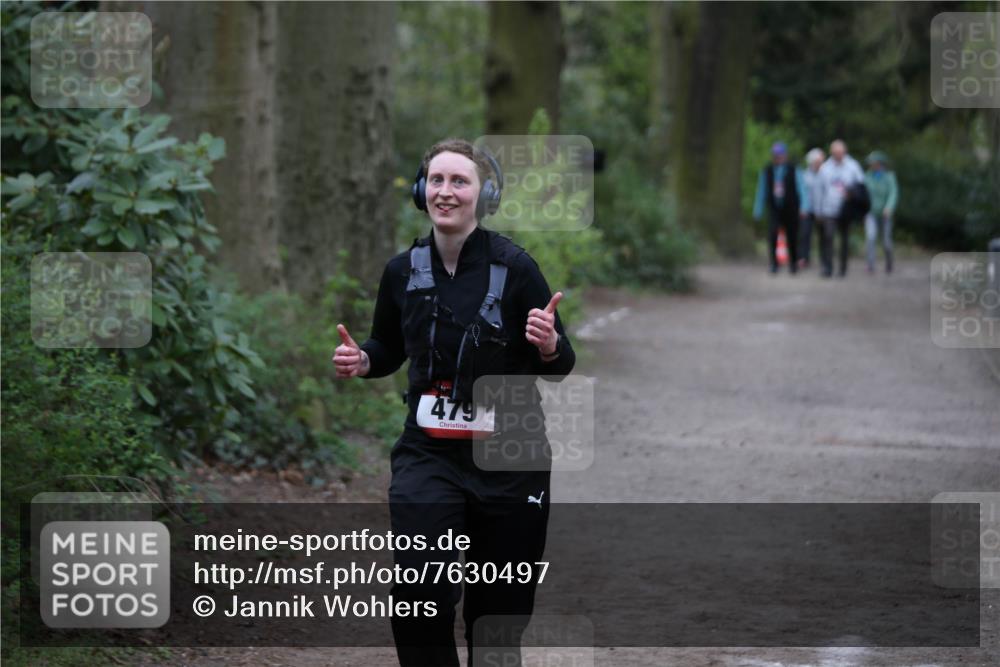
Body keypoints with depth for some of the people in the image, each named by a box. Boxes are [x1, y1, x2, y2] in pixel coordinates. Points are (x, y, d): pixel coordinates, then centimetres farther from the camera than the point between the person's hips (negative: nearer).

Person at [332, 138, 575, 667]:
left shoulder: (514, 266, -9)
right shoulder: (403, 270, 0)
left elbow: (559, 367, -3)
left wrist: (549, 346, -25)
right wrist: (361, 360, -4)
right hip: (428, 455, 2)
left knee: (499, 608, 8)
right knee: (418, 593, -19)